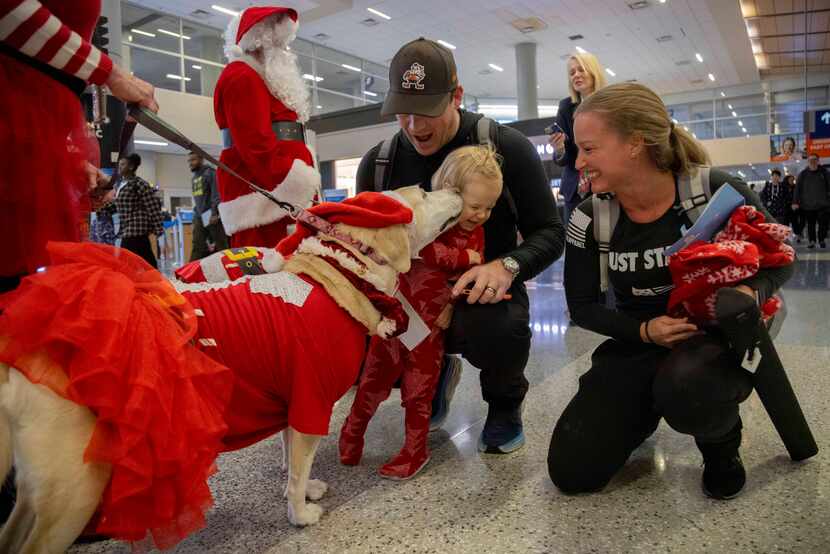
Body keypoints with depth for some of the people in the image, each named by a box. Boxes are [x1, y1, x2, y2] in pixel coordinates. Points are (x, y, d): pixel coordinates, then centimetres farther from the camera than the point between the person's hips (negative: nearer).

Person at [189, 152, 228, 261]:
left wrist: (214, 213, -20)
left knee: (220, 245, -2)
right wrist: (195, 215, 17)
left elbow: (216, 194, -13)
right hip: (199, 217, 7)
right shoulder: (194, 178, 21)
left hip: (212, 216, -7)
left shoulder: (210, 173, -3)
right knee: (197, 247, 0)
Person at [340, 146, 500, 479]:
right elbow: (422, 249, -30)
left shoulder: (474, 233, 1)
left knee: (419, 388, 9)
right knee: (376, 375, 10)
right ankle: (353, 430, 33)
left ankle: (416, 449, 26)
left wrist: (453, 305, -14)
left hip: (430, 325, 2)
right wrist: (463, 257, -23)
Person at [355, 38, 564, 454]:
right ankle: (434, 374, 15)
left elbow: (549, 232, -6)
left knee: (498, 328, -38)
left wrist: (507, 266, -28)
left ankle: (505, 404, 2)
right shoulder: (378, 163, 0)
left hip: (483, 292, -3)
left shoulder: (506, 148, -9)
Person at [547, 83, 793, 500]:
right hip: (637, 347, 3)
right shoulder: (589, 219, -10)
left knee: (685, 388, -41)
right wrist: (645, 330, -20)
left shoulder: (717, 192, -16)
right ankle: (648, 407, 23)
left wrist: (751, 293, -25)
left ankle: (721, 444, 0)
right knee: (571, 472, -7)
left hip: (717, 337, -2)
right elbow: (582, 306, -3)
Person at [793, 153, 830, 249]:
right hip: (808, 205, 0)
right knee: (810, 224, 6)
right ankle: (811, 241, 16)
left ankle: (822, 240, 16)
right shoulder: (803, 174, 3)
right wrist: (795, 202, -6)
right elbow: (797, 189, 0)